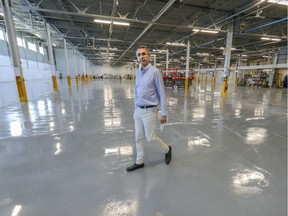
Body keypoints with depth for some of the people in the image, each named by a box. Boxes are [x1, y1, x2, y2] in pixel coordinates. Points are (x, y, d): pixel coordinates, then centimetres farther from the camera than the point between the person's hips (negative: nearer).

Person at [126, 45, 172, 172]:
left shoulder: (155, 72, -12)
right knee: (138, 138, 13)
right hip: (138, 110, 7)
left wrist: (163, 113, -13)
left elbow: (162, 93, -12)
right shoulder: (138, 73, 9)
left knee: (151, 138, 4)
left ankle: (167, 150, 33)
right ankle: (139, 162, 30)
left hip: (149, 111, -7)